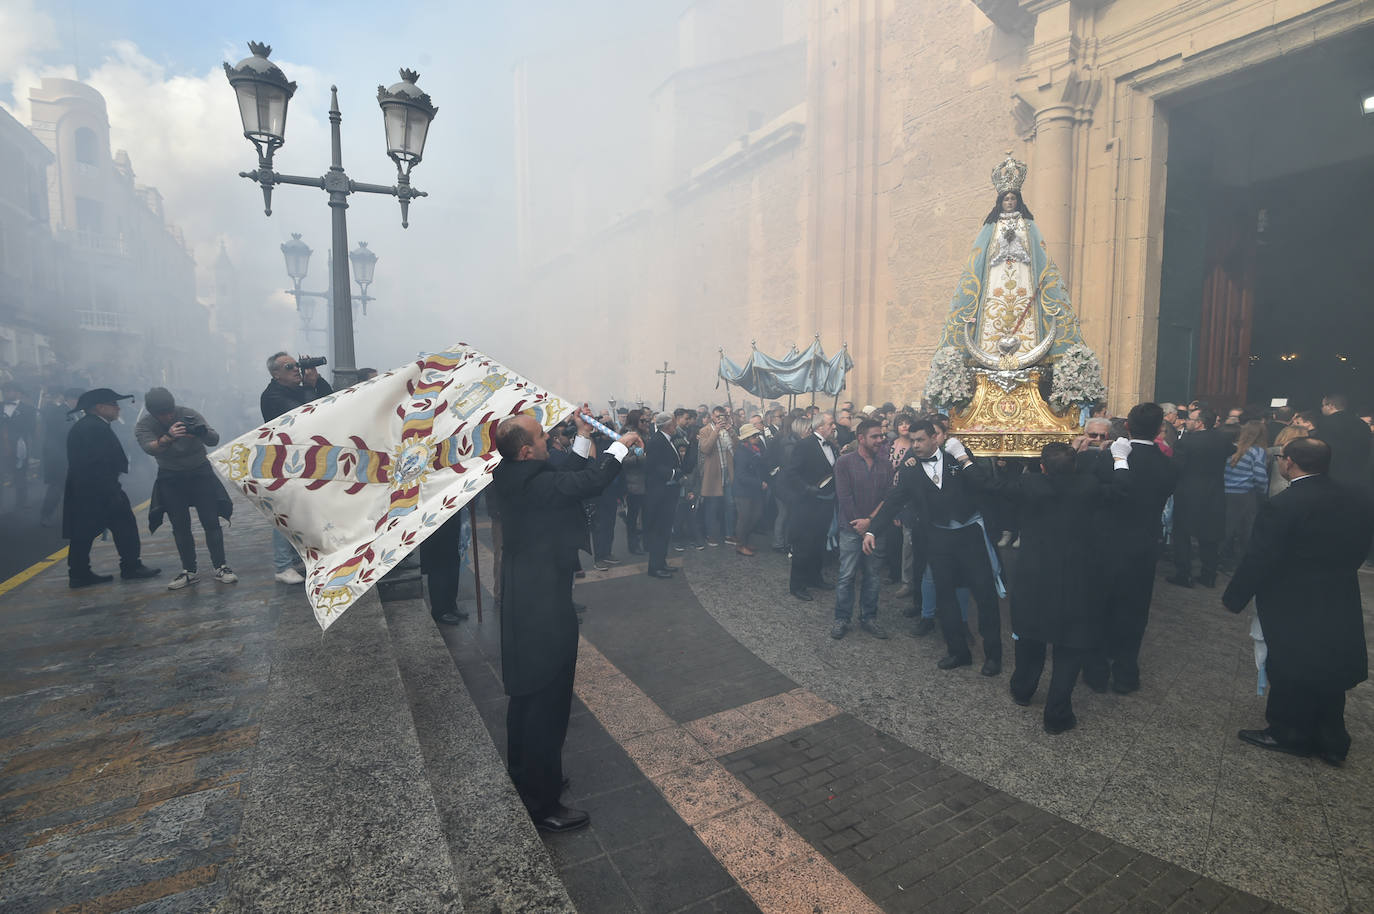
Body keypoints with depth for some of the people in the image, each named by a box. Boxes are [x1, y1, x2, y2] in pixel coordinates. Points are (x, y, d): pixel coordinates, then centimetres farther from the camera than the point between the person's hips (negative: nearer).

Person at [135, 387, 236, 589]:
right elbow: (150, 448, -30)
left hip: (200, 472, -1)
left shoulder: (188, 414, -12)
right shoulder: (143, 426, -10)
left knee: (211, 521, -7)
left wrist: (201, 432, -43)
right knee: (180, 527, 1)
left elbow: (214, 440, -21)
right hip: (170, 478, 1)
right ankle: (189, 571, 8)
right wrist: (168, 438, -50)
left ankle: (220, 567, -3)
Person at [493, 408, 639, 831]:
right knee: (547, 705, 5)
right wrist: (621, 445, -10)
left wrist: (584, 438, 11)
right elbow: (589, 480, -25)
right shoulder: (535, 484, -26)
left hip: (522, 601, 10)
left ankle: (522, 778, 44)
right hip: (545, 608, -10)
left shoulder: (513, 477, 2)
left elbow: (568, 478, 10)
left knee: (526, 697, 25)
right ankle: (542, 806, 21)